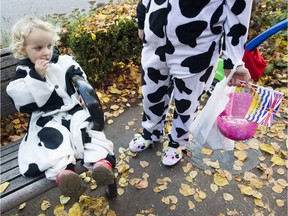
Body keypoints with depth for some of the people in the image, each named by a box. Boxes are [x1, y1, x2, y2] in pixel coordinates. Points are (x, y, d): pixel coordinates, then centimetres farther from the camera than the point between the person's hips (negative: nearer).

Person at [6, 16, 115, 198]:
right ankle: (62, 171, -43)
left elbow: (81, 80, 15)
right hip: (46, 119, -1)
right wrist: (36, 76, -22)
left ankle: (101, 161, -35)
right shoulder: (23, 72, 0)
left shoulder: (65, 62, 3)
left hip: (74, 110, 2)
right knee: (52, 136, -29)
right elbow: (23, 103, -13)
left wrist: (84, 95, -4)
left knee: (85, 127, -23)